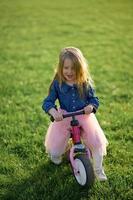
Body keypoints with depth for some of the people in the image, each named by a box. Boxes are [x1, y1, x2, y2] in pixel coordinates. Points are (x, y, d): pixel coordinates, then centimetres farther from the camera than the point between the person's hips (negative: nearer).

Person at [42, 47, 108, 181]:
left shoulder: (85, 83, -6)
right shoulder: (57, 84, -8)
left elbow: (94, 99, 0)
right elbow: (47, 102, -10)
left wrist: (91, 106, -24)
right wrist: (53, 112, -31)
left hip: (84, 116, 0)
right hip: (63, 118, 0)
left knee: (97, 141, -14)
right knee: (55, 152, -2)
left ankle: (98, 169, 9)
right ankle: (57, 154, 39)